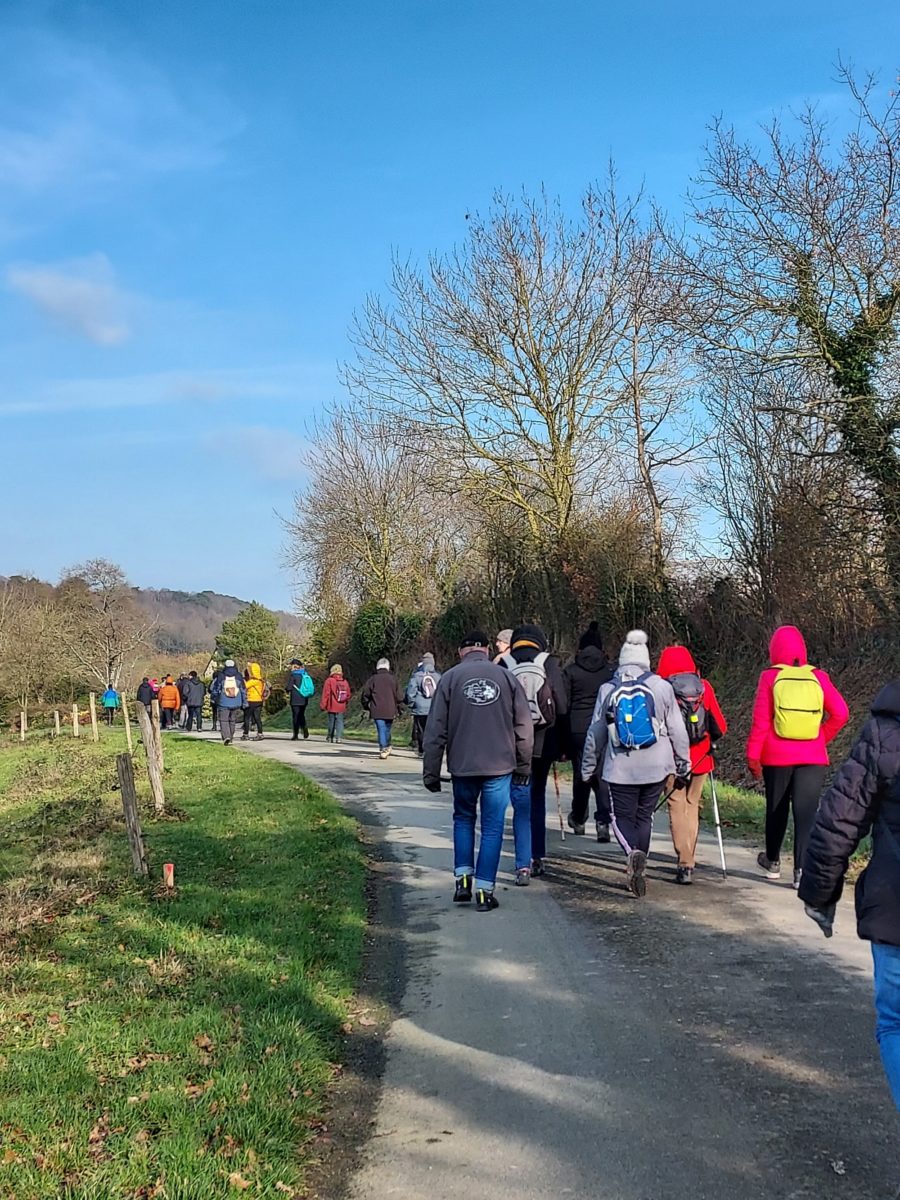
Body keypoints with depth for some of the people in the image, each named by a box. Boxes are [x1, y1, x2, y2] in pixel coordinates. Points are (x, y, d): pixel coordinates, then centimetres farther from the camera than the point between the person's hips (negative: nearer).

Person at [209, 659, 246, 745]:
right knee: (233, 720, 15)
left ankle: (226, 737, -19)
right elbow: (243, 690, 4)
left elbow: (214, 689, 2)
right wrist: (244, 702, 11)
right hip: (236, 703, 3)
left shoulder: (220, 676, -5)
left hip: (223, 703, -2)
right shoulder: (238, 676, 2)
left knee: (223, 720, 0)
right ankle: (230, 737, 23)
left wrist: (213, 697, 19)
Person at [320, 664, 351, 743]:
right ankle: (339, 737, -6)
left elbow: (326, 694, -8)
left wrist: (323, 705, -3)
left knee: (331, 721, 8)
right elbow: (348, 695, 12)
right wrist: (346, 704, 24)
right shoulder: (345, 682, 5)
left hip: (332, 707, -3)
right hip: (341, 707, 3)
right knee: (340, 721, 4)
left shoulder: (329, 681, -7)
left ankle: (330, 737, 18)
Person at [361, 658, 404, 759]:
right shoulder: (392, 679, 5)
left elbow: (364, 695, 2)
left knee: (381, 730, -3)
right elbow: (398, 696, 6)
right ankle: (387, 747, 25)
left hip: (377, 711, -2)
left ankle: (383, 749, -10)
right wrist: (400, 709, 14)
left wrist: (366, 706, 16)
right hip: (390, 711, 2)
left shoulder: (373, 679, 1)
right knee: (387, 730, 16)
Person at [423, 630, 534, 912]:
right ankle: (485, 891, 5)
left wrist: (431, 772, 4)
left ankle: (463, 879, 12)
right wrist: (523, 766, 13)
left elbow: (435, 730, -2)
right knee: (492, 827, 7)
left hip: (463, 766, 0)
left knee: (463, 819, 20)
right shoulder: (506, 677, 2)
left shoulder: (450, 678, -1)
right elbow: (524, 726, 3)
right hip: (500, 766, 0)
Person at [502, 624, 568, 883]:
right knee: (538, 798, 19)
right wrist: (562, 745, 5)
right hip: (544, 744, 2)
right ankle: (537, 857, 24)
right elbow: (562, 708, -1)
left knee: (522, 804, 0)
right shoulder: (550, 665, 1)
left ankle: (524, 865, -8)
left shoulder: (503, 665, -1)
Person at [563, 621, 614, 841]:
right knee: (603, 774, 2)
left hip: (578, 729, 0)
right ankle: (603, 821, -9)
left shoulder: (571, 670, 0)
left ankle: (578, 820, 25)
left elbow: (563, 704, 0)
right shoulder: (611, 670, 3)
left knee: (580, 773, 11)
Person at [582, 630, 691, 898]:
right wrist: (683, 763, 13)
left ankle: (633, 853, -21)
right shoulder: (662, 687, -2)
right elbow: (677, 730, 1)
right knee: (645, 816, 15)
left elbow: (595, 733, 4)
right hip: (656, 766, 1)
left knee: (623, 816, 7)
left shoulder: (608, 690, -1)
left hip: (621, 768, -1)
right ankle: (638, 867, 14)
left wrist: (588, 767, 15)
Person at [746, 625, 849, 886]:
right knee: (806, 813, 0)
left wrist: (753, 755, -2)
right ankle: (802, 869, -8)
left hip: (777, 757, 0)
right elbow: (840, 713, -6)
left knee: (776, 809, 17)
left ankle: (773, 862, 33)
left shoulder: (770, 677, -5)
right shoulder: (818, 677, 0)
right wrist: (822, 737, 7)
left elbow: (761, 720, -7)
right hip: (813, 757, 0)